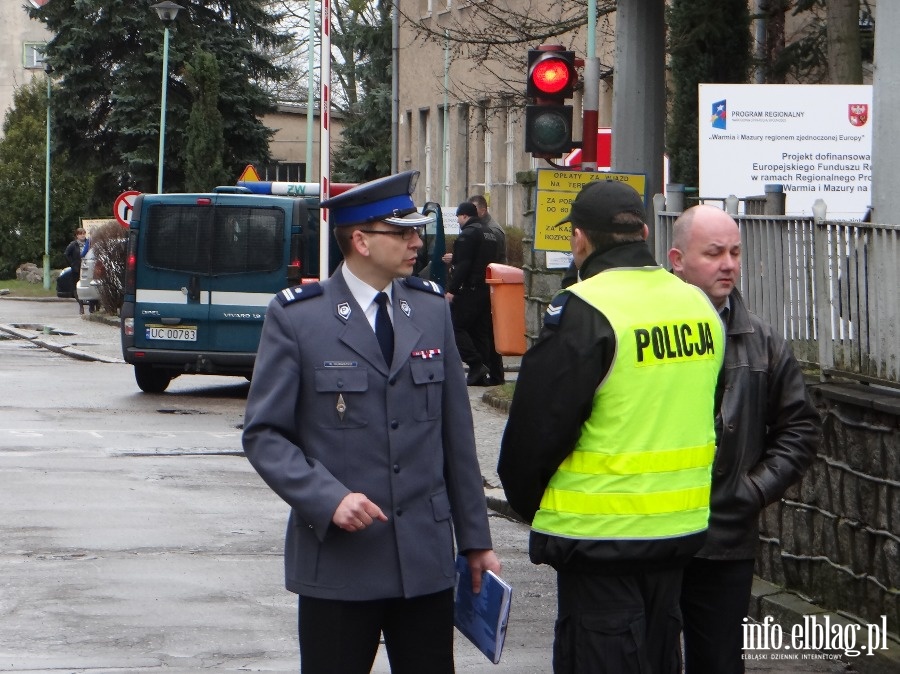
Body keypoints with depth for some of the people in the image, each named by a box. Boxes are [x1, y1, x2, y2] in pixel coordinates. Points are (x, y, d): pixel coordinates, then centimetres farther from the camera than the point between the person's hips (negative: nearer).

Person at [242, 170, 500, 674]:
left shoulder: (432, 309, 10)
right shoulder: (297, 317, -3)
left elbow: (457, 433, 12)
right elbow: (265, 434, -5)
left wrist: (476, 540, 11)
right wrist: (328, 499, -19)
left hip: (427, 559, 4)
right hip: (338, 560, -3)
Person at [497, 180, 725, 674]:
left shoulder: (583, 312, -17)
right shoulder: (697, 305, 5)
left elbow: (537, 425, -13)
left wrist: (525, 501, 3)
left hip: (600, 534, -7)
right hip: (680, 527, 7)